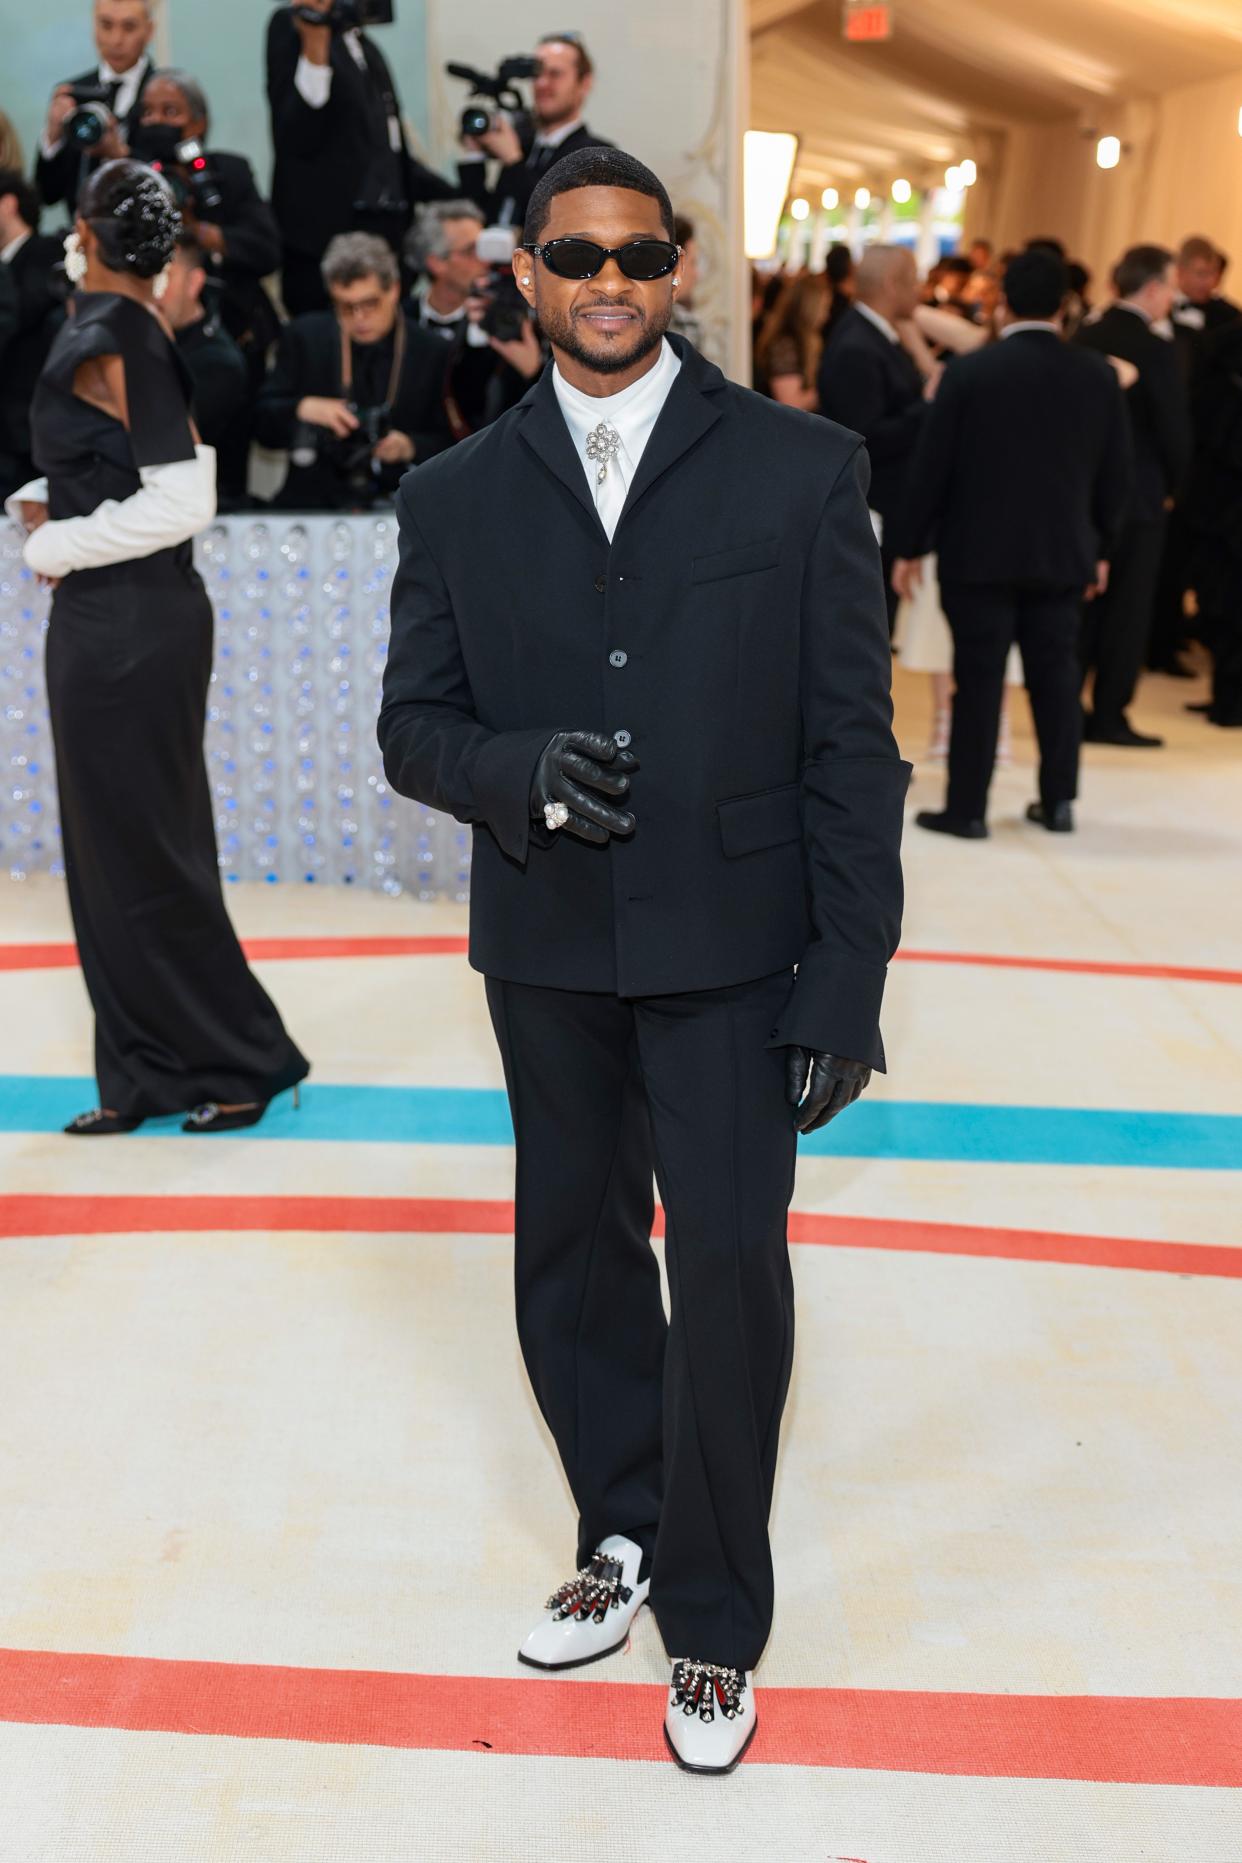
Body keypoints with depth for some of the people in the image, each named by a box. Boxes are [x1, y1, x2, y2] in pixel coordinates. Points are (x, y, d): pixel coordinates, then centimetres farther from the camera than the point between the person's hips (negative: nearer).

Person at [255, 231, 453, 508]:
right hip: (312, 503, 1)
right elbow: (262, 425, 7)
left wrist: (409, 447, -12)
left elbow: (448, 443, 8)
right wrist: (303, 409, -13)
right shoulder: (303, 336, 9)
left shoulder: (431, 352, 5)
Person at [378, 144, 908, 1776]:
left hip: (728, 947, -3)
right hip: (546, 950, 3)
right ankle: (625, 1536, 38)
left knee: (730, 1267, -3)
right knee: (574, 1266, 14)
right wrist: (521, 771, -18)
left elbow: (850, 746, -5)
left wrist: (846, 987, -10)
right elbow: (414, 726, 6)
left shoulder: (801, 469, -3)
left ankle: (713, 1621, 19)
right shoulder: (456, 499, 5)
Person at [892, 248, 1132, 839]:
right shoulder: (1098, 376, 0)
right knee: (1056, 674, 12)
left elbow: (931, 468, -7)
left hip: (979, 552, -3)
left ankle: (967, 807, 5)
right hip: (1063, 554, 3)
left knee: (979, 679, 1)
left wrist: (910, 547, 2)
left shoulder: (969, 372, -9)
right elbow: (1115, 475, 6)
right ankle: (1058, 800, 18)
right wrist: (1100, 546, 18)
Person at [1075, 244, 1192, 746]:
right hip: (1137, 496, -6)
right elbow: (1175, 431, -13)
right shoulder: (1154, 348, -15)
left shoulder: (1084, 337, 3)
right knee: (1128, 609, 3)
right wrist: (1170, 484, 3)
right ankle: (1108, 717, 6)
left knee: (1080, 606, 15)